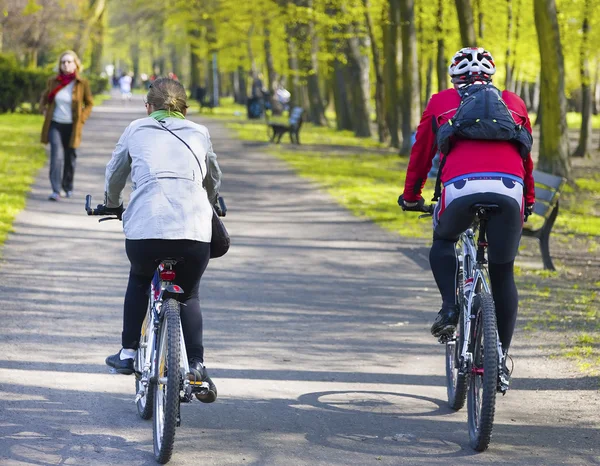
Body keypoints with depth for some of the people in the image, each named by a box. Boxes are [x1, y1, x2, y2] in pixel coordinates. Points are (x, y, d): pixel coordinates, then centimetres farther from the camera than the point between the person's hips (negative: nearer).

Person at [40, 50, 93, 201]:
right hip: (55, 125, 0)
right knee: (56, 155, -14)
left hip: (72, 126, 0)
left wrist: (81, 119, -4)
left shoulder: (82, 83, -6)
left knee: (70, 157, 10)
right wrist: (44, 111, 4)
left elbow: (89, 103, 7)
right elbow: (44, 98, 19)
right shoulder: (53, 81, -1)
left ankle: (68, 187, 32)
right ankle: (56, 191, -18)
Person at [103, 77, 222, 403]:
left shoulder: (136, 130, 18)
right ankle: (196, 364, 8)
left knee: (139, 280, 31)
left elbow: (114, 174, 30)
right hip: (195, 232, 1)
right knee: (189, 294, 24)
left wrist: (112, 205, 50)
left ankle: (128, 352, 27)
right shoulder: (199, 134, 21)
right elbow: (214, 181, 35)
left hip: (144, 230, -1)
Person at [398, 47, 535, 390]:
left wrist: (411, 196, 43)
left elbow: (422, 152, 29)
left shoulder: (442, 102, 24)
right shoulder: (514, 103, 28)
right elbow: (526, 157, 35)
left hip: (461, 187, -1)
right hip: (510, 190, 1)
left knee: (443, 243, 29)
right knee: (503, 274, 13)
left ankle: (451, 305, 5)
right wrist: (529, 201, 48)